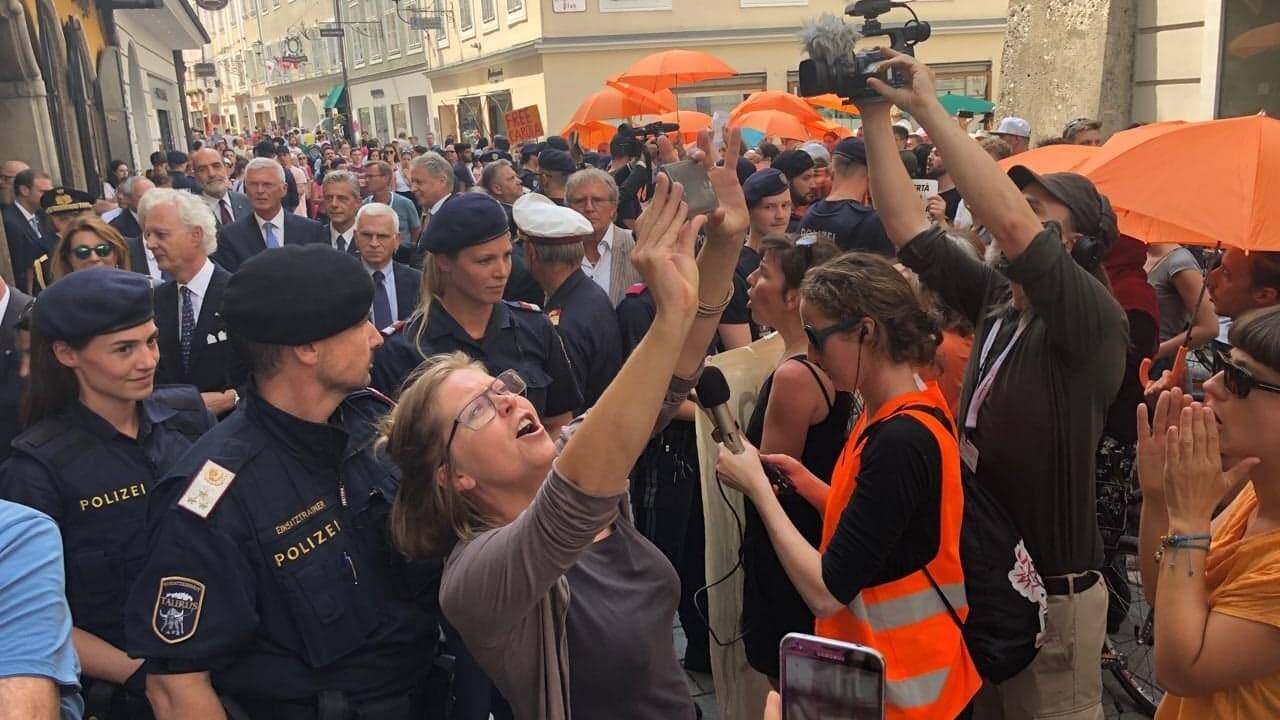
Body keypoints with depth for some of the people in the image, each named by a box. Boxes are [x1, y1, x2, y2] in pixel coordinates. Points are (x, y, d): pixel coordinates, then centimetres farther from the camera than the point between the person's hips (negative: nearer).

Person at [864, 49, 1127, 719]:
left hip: (1050, 593, -7)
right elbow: (908, 226, 0)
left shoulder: (1095, 319, -19)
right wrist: (875, 112, -6)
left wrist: (927, 106, -30)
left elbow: (1010, 222, -35)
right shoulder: (995, 299, 1)